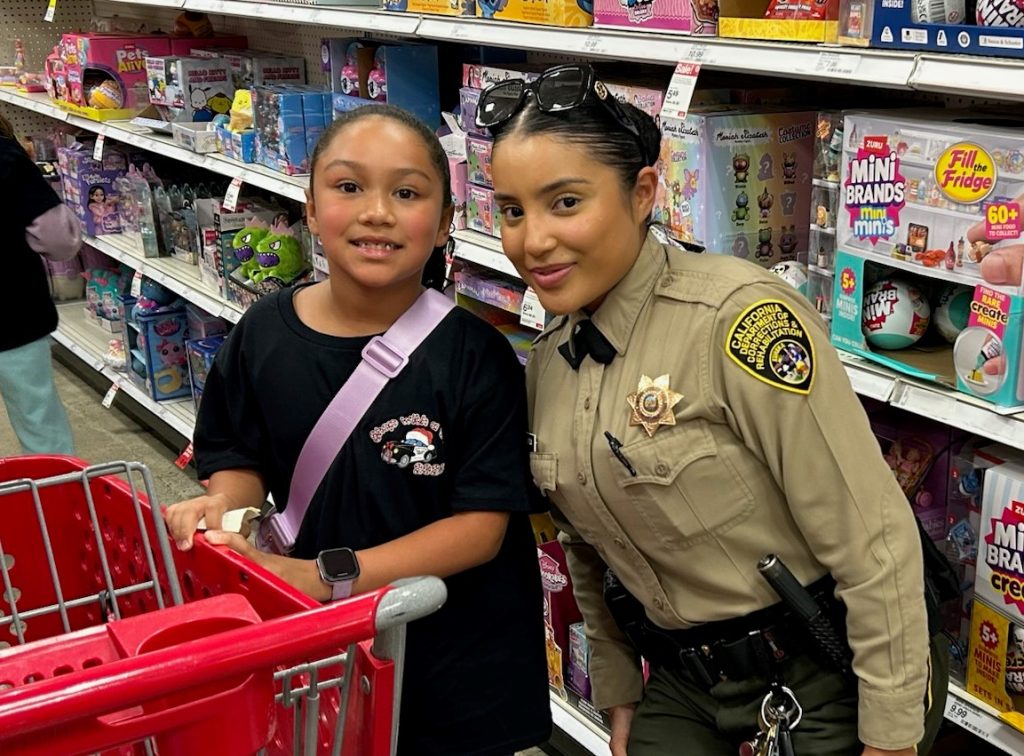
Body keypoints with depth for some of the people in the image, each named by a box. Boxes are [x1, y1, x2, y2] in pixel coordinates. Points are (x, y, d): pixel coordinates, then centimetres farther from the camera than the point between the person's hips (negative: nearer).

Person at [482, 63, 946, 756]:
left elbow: (874, 540, -21)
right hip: (683, 683, 6)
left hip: (826, 680, -6)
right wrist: (619, 693, 14)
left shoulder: (741, 317, -23)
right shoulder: (549, 361, 0)